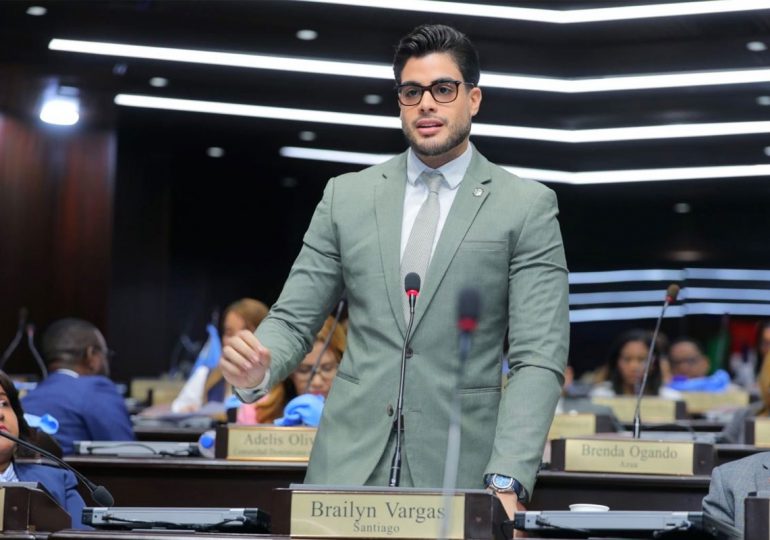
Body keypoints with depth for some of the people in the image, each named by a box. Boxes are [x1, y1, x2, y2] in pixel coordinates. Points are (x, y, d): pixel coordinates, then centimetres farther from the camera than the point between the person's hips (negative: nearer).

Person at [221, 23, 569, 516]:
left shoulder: (527, 207, 0)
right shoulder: (347, 196, 9)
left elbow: (539, 358, -7)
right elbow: (294, 320, 10)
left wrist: (507, 482, -18)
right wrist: (259, 369, -13)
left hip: (458, 471, -2)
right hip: (349, 466, 2)